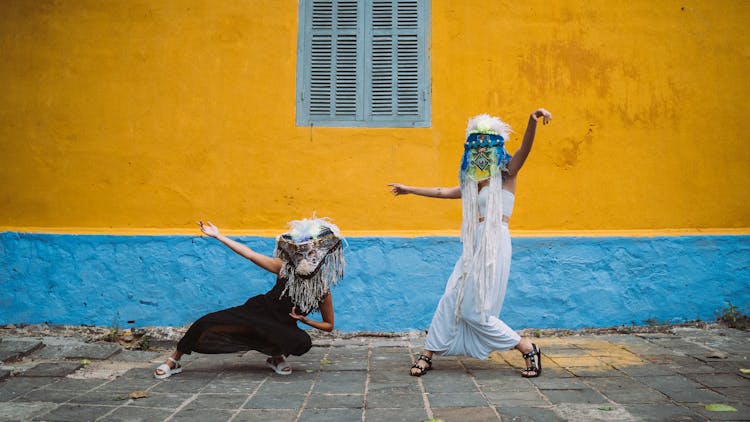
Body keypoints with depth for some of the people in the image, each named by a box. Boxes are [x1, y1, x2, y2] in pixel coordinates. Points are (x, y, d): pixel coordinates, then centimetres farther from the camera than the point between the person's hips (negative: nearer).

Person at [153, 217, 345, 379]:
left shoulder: (323, 290, -12)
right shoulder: (284, 268, -12)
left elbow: (329, 325, -1)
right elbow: (250, 254, -13)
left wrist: (305, 320, -18)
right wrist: (218, 236, -15)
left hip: (282, 327, 0)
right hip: (256, 311, 1)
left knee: (303, 342, -34)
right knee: (208, 322, -16)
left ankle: (277, 357, 1)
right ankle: (174, 361, 8)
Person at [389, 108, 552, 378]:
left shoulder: (505, 176, 0)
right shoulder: (472, 184, 17)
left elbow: (524, 150, -18)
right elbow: (442, 192, 30)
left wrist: (532, 121, -37)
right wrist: (410, 189, 40)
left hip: (494, 246, -7)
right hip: (473, 248, 7)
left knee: (476, 311, -7)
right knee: (450, 301, 5)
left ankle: (528, 349, 7)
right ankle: (427, 356, 13)